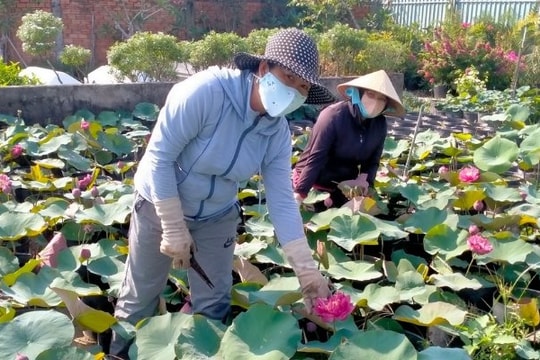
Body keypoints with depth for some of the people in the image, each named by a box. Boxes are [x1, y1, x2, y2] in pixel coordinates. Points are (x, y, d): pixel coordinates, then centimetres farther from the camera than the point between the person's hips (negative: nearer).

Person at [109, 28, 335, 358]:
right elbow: (159, 157, -25)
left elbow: (282, 201, -11)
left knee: (214, 305, 11)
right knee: (139, 299, 13)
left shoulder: (278, 132, -13)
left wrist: (307, 270, -15)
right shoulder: (206, 91, -30)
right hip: (160, 205, -3)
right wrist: (174, 229, -22)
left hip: (217, 217, 4)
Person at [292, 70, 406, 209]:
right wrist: (299, 194, -28)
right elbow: (315, 158, -26)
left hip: (345, 185, 6)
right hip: (314, 181, -6)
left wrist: (364, 179, -18)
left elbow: (373, 161, 3)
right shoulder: (333, 116, -24)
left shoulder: (380, 124, -6)